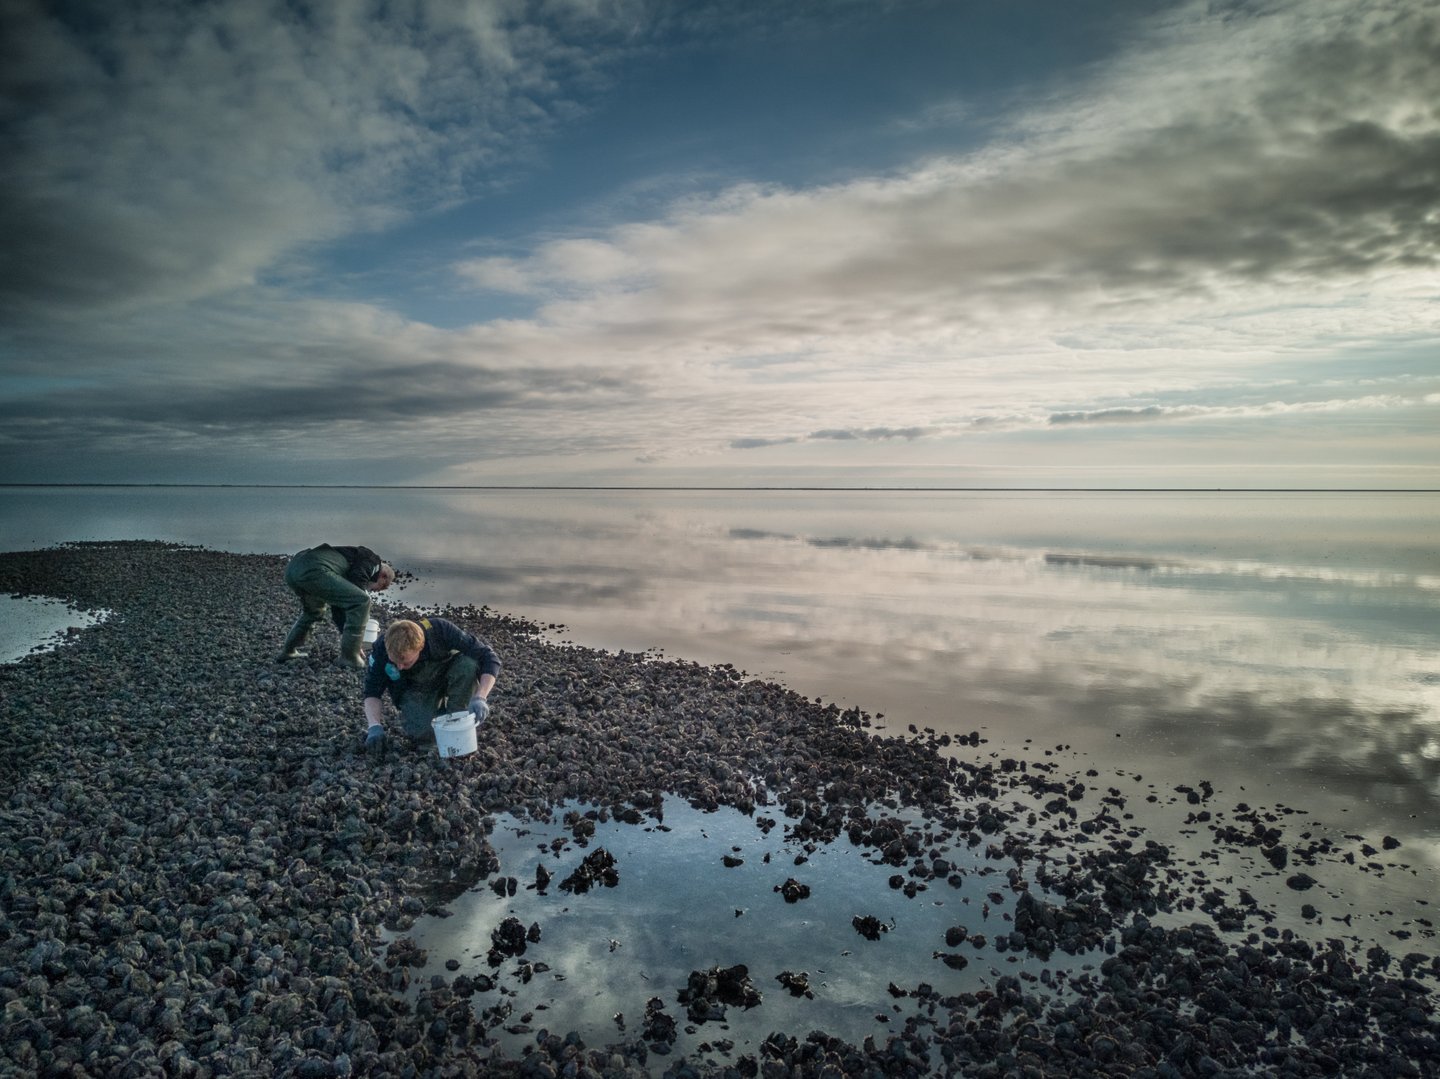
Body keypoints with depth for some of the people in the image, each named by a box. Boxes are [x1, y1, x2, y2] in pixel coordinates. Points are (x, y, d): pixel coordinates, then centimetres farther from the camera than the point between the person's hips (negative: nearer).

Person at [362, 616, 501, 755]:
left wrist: (480, 698, -44)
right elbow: (372, 691, -15)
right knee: (419, 730, -28)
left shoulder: (440, 630, -34)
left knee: (469, 665, -34)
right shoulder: (381, 649, -28)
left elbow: (489, 657, -33)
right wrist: (374, 726, -31)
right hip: (416, 688, 1)